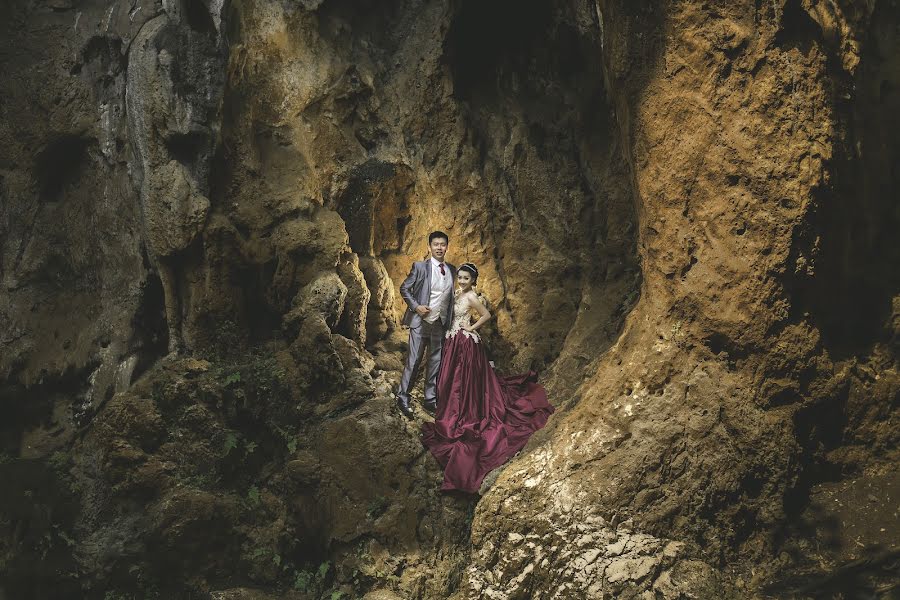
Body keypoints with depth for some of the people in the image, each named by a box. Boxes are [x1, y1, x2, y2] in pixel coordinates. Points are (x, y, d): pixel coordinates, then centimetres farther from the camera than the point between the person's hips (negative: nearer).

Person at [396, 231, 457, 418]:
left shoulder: (451, 270, 9)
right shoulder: (420, 266, -5)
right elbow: (404, 288, -1)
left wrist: (451, 321, 11)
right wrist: (415, 306, -14)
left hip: (440, 324, 5)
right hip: (421, 322, -5)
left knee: (435, 361, 10)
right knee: (413, 361, -5)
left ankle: (430, 400, 19)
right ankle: (402, 398, 5)